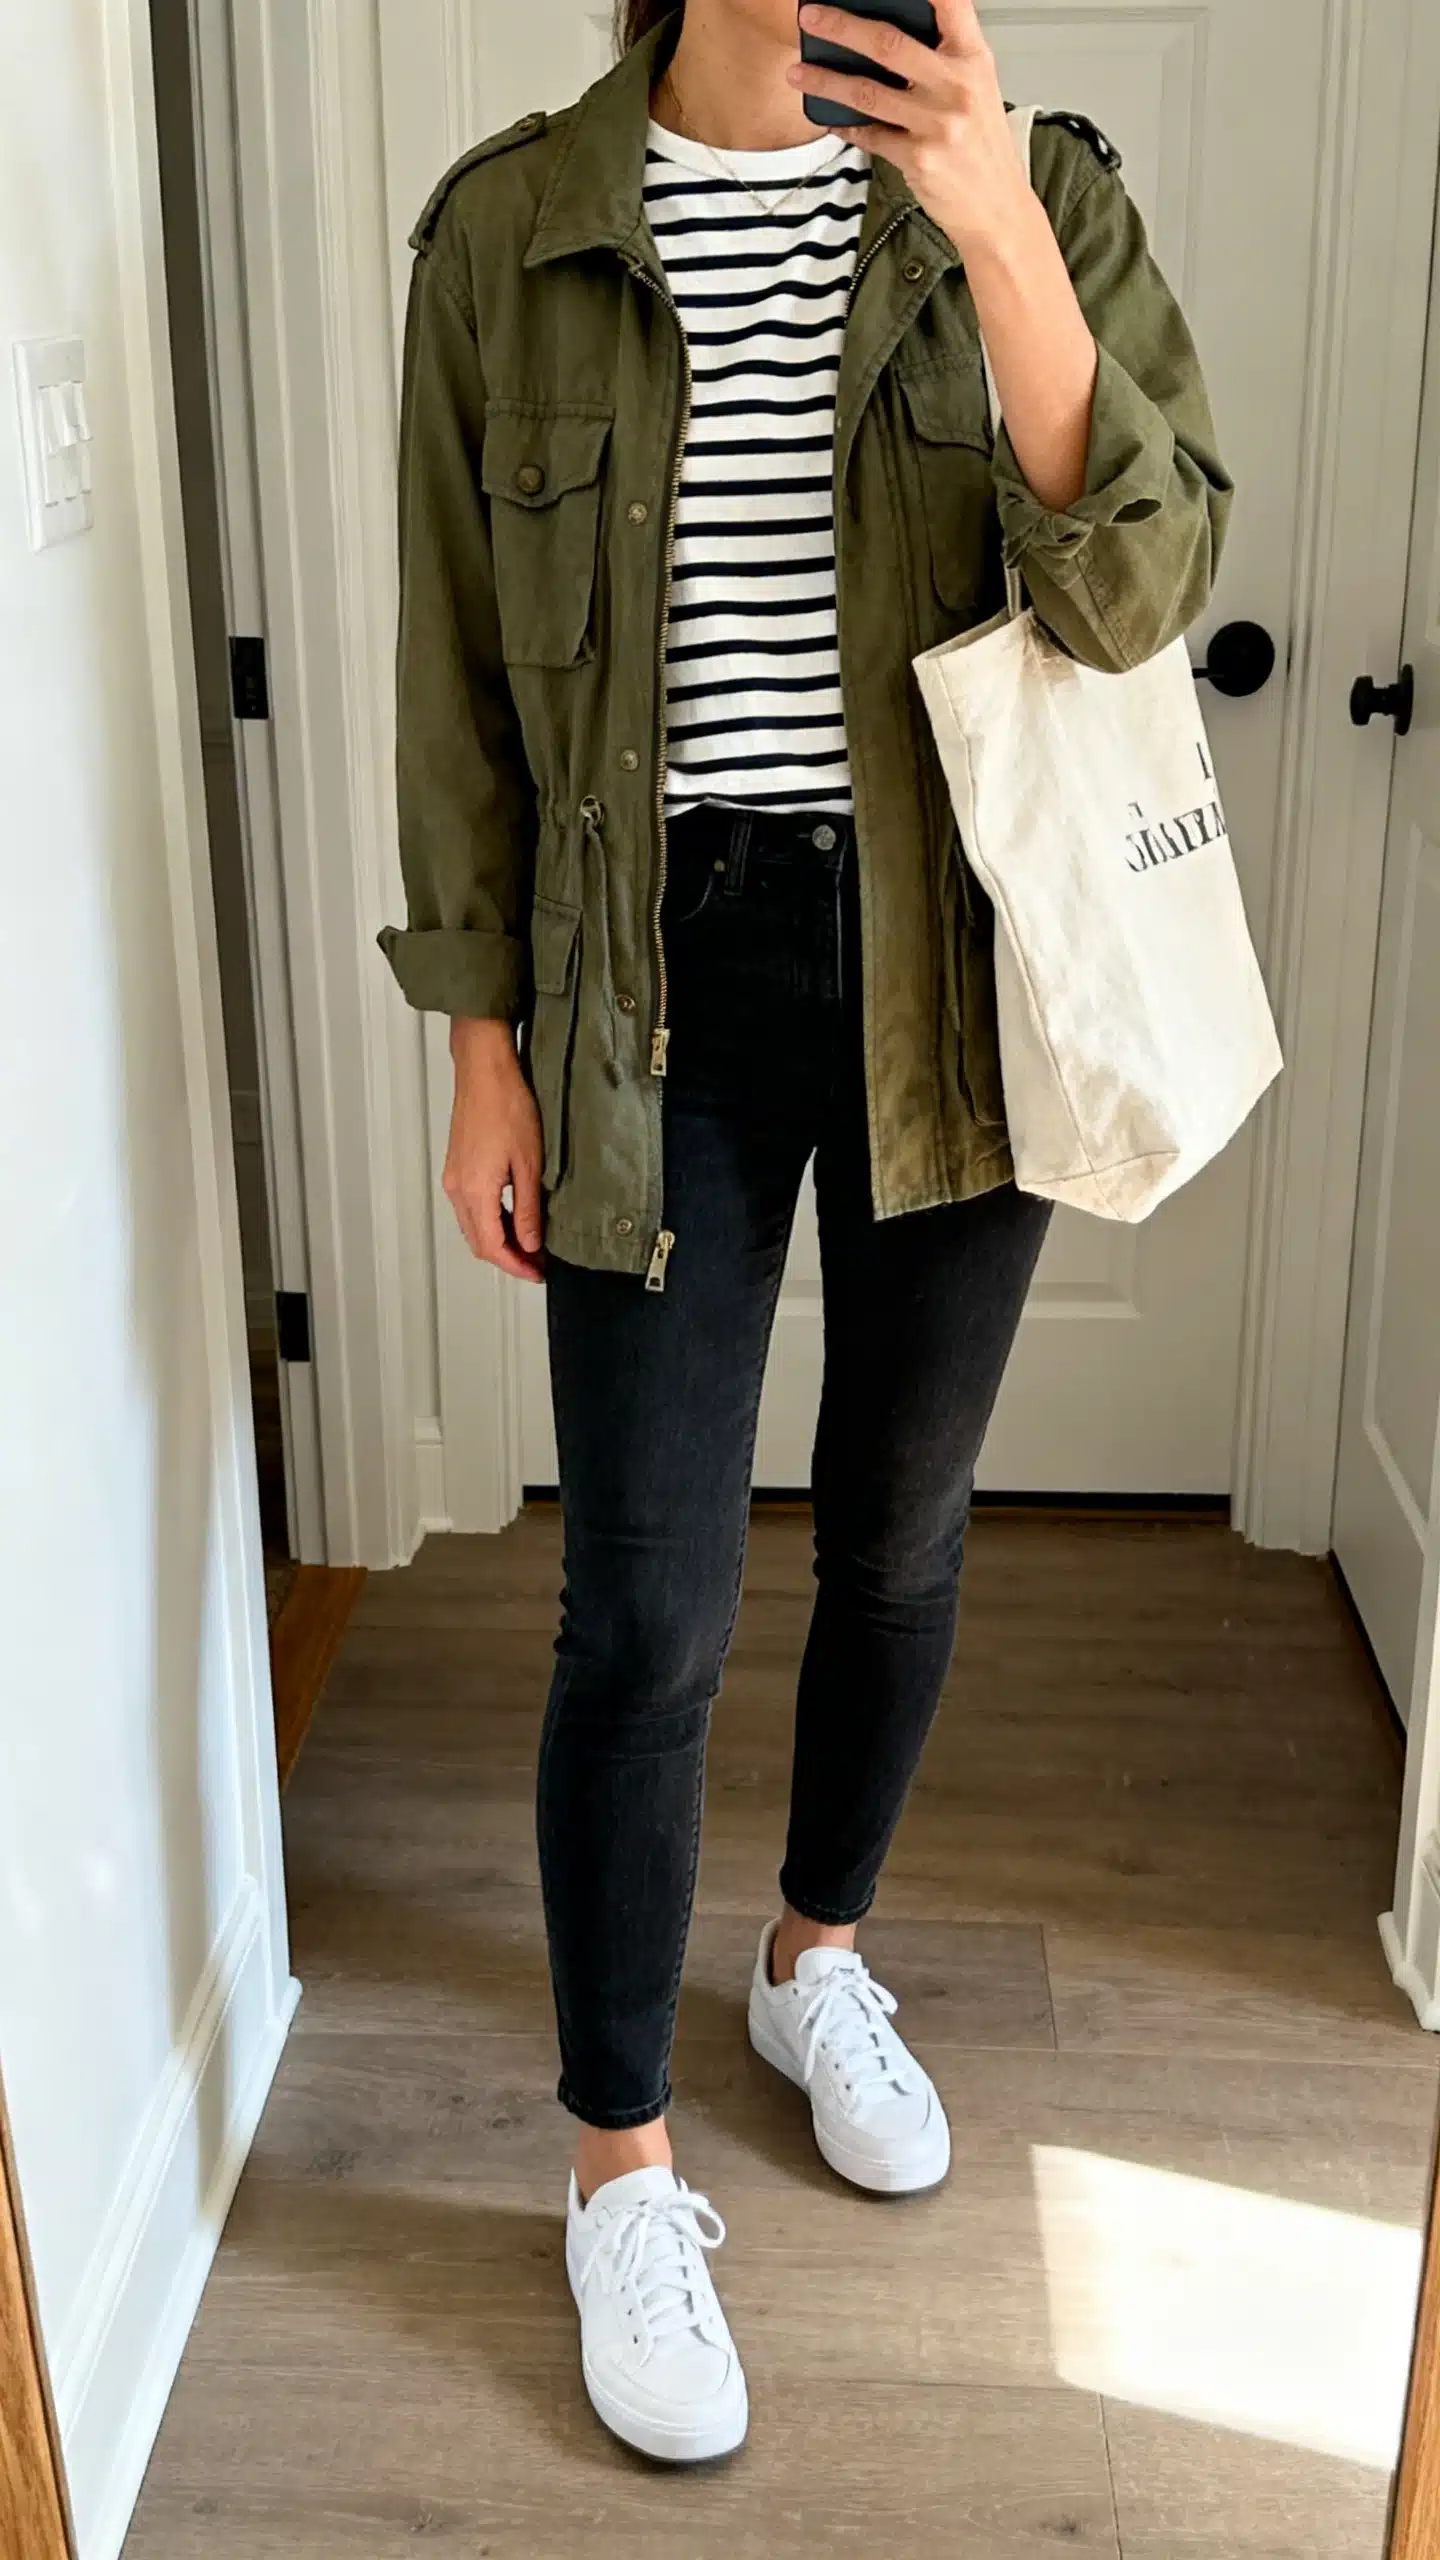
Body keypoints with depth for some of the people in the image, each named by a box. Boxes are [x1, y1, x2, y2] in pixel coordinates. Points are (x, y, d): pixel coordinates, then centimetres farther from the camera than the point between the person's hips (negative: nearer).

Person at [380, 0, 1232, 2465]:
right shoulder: (512, 225, -1)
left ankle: (819, 1955, 43)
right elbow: (465, 673, 1)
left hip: (955, 968, 2)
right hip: (666, 984, -1)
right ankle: (620, 2162, 21)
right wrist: (482, 1044, 0)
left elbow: (1141, 591, -13)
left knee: (901, 1528, 16)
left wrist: (997, 236, -25)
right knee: (649, 1609, 0)